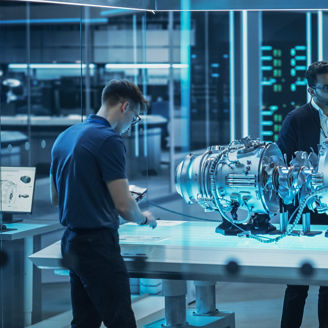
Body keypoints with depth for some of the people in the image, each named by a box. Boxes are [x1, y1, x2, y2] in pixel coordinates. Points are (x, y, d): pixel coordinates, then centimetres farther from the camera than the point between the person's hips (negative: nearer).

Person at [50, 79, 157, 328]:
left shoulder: (65, 137, 13)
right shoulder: (109, 140, -14)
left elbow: (55, 197, 21)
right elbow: (124, 205, -17)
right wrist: (145, 219, 3)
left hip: (71, 243, 9)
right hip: (98, 245, -9)